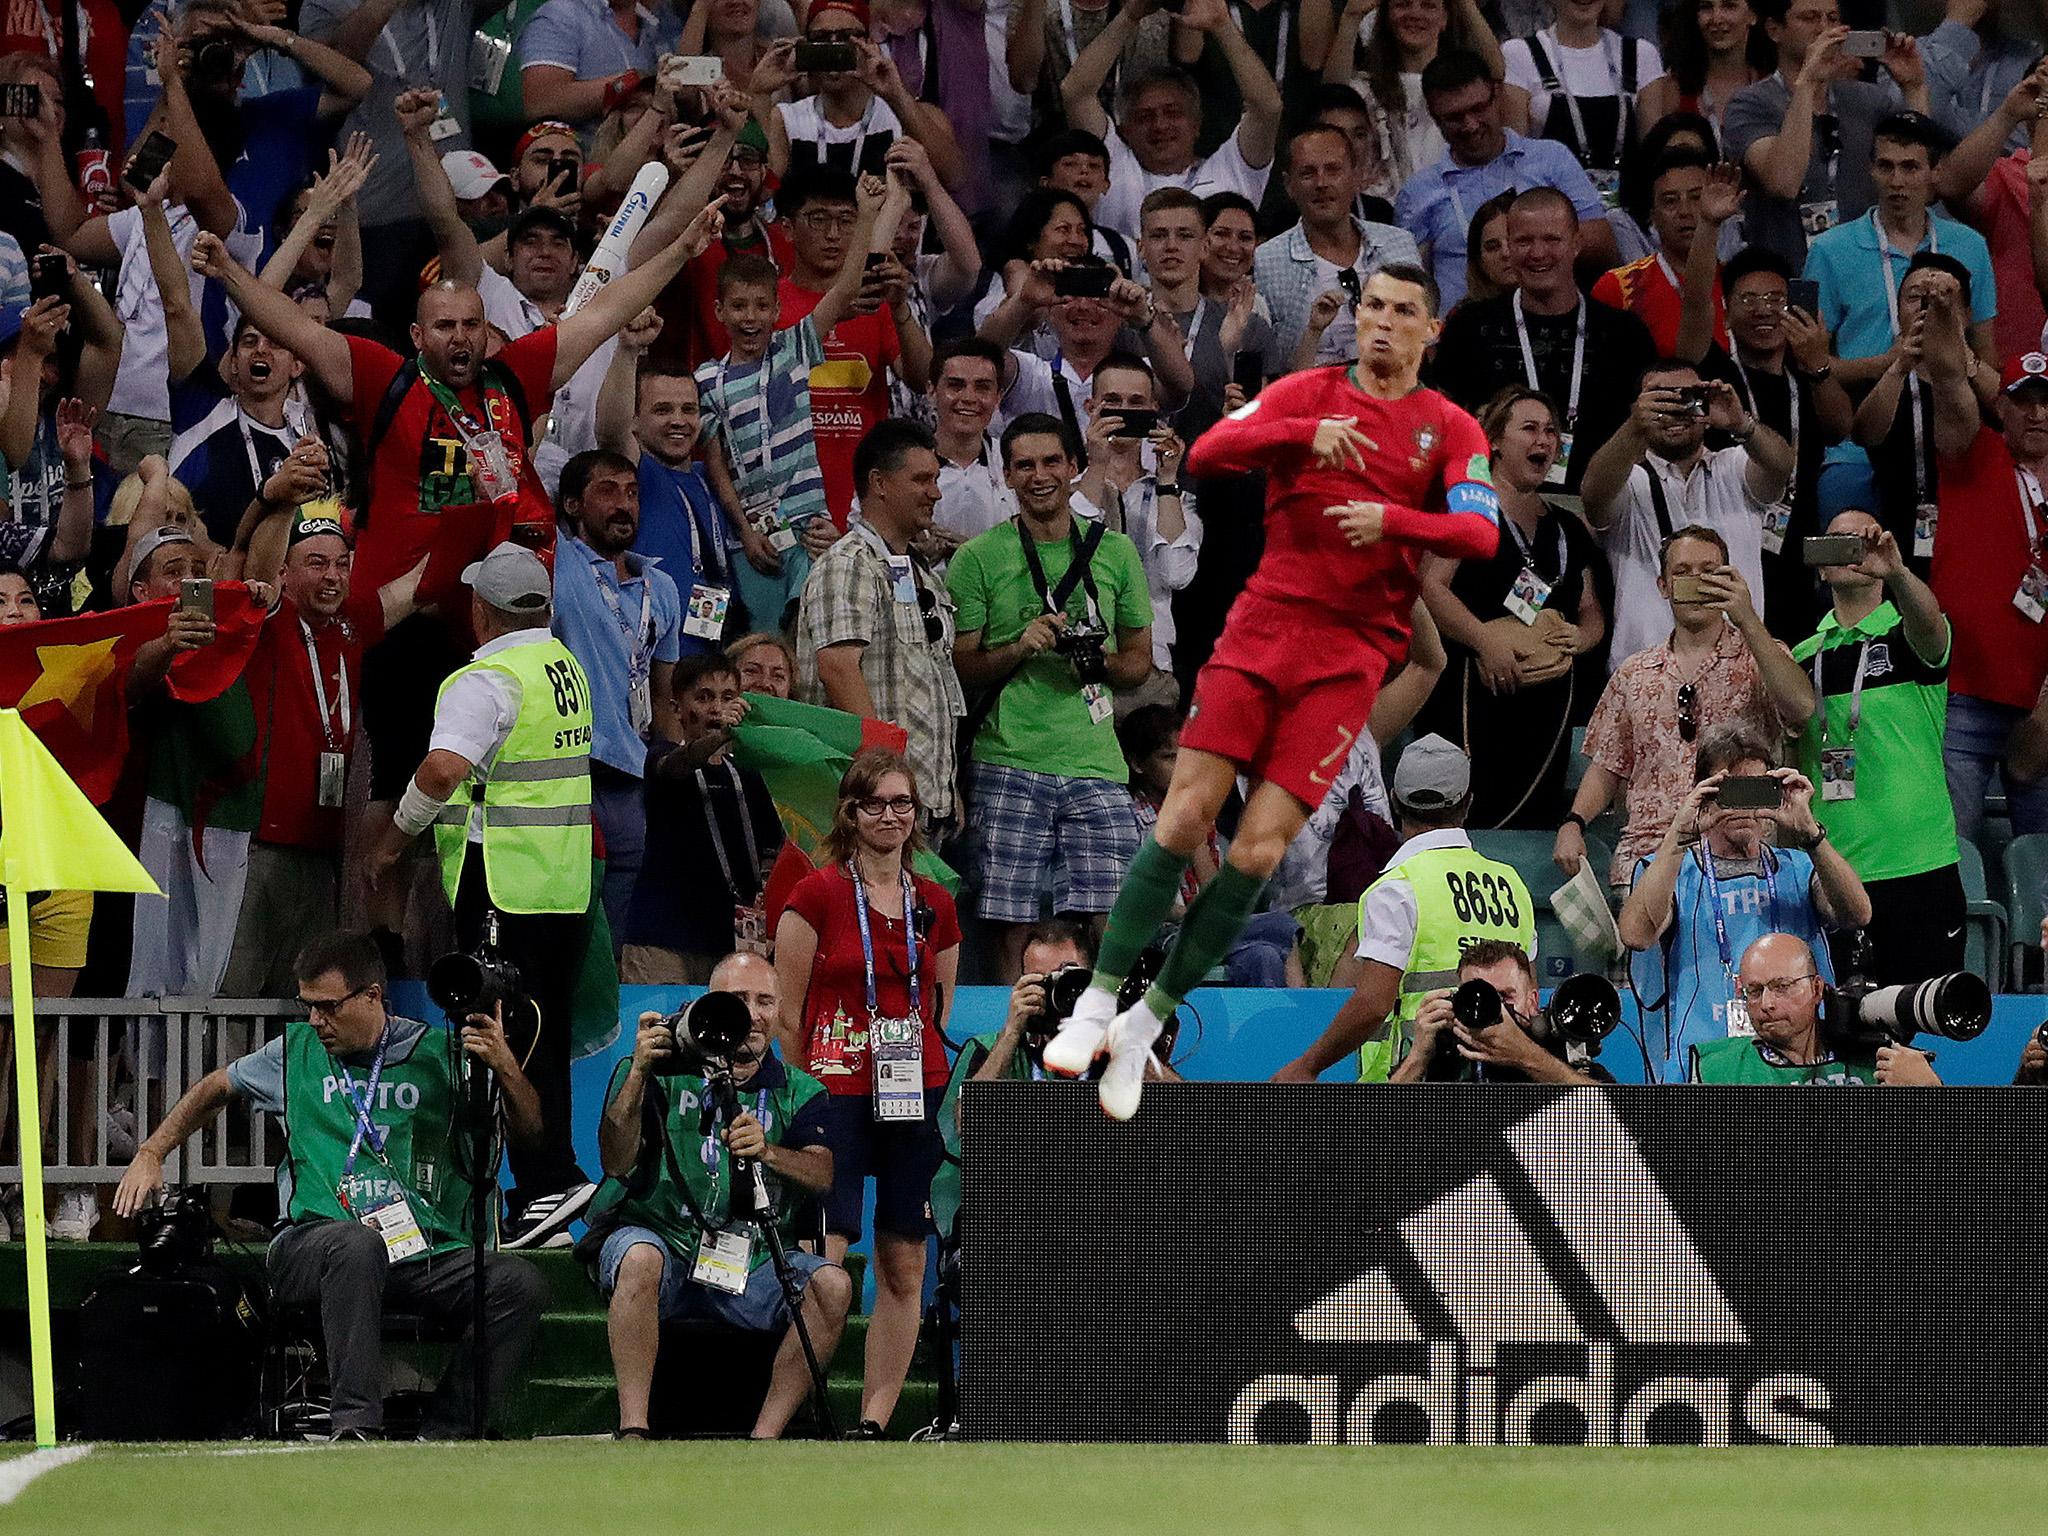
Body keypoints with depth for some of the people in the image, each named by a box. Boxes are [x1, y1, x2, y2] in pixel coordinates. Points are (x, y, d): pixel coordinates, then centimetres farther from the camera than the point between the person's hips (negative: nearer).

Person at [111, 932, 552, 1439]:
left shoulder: (439, 1055, 9)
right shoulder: (296, 1052, 14)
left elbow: (527, 1131, 8)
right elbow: (216, 1089, 31)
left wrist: (504, 1067, -11)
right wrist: (150, 1155, 20)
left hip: (427, 1255, 1)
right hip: (314, 1242, -1)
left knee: (521, 1283, -27)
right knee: (357, 1244, -39)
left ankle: (448, 1434, -26)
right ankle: (356, 1426, -44)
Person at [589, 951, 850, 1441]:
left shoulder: (799, 1092, 10)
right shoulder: (666, 1072, 3)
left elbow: (823, 1175, -10)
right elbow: (616, 1162, -11)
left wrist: (766, 1152, -31)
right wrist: (639, 1074, -24)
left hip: (751, 1265, 3)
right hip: (662, 1240, -3)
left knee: (832, 1286, -23)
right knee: (641, 1258, -36)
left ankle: (763, 1439, -23)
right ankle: (632, 1433, -36)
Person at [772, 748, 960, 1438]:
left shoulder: (936, 907, 12)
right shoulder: (817, 896, -1)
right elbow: (786, 1018, 0)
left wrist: (937, 1095, 12)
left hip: (915, 1097, 5)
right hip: (836, 1095, -5)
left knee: (905, 1268, 3)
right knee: (822, 1265, -14)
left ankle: (873, 1424, 8)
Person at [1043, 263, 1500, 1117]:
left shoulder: (1450, 430, 8)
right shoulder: (1309, 395, 10)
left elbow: (1481, 534, -7)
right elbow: (1208, 455, -5)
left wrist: (1391, 519, -23)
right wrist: (1307, 434, -20)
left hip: (1352, 653, -1)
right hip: (1263, 623, 1)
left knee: (1260, 847, -9)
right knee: (1186, 815, -11)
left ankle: (1146, 1027, 2)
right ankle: (1097, 1004, -3)